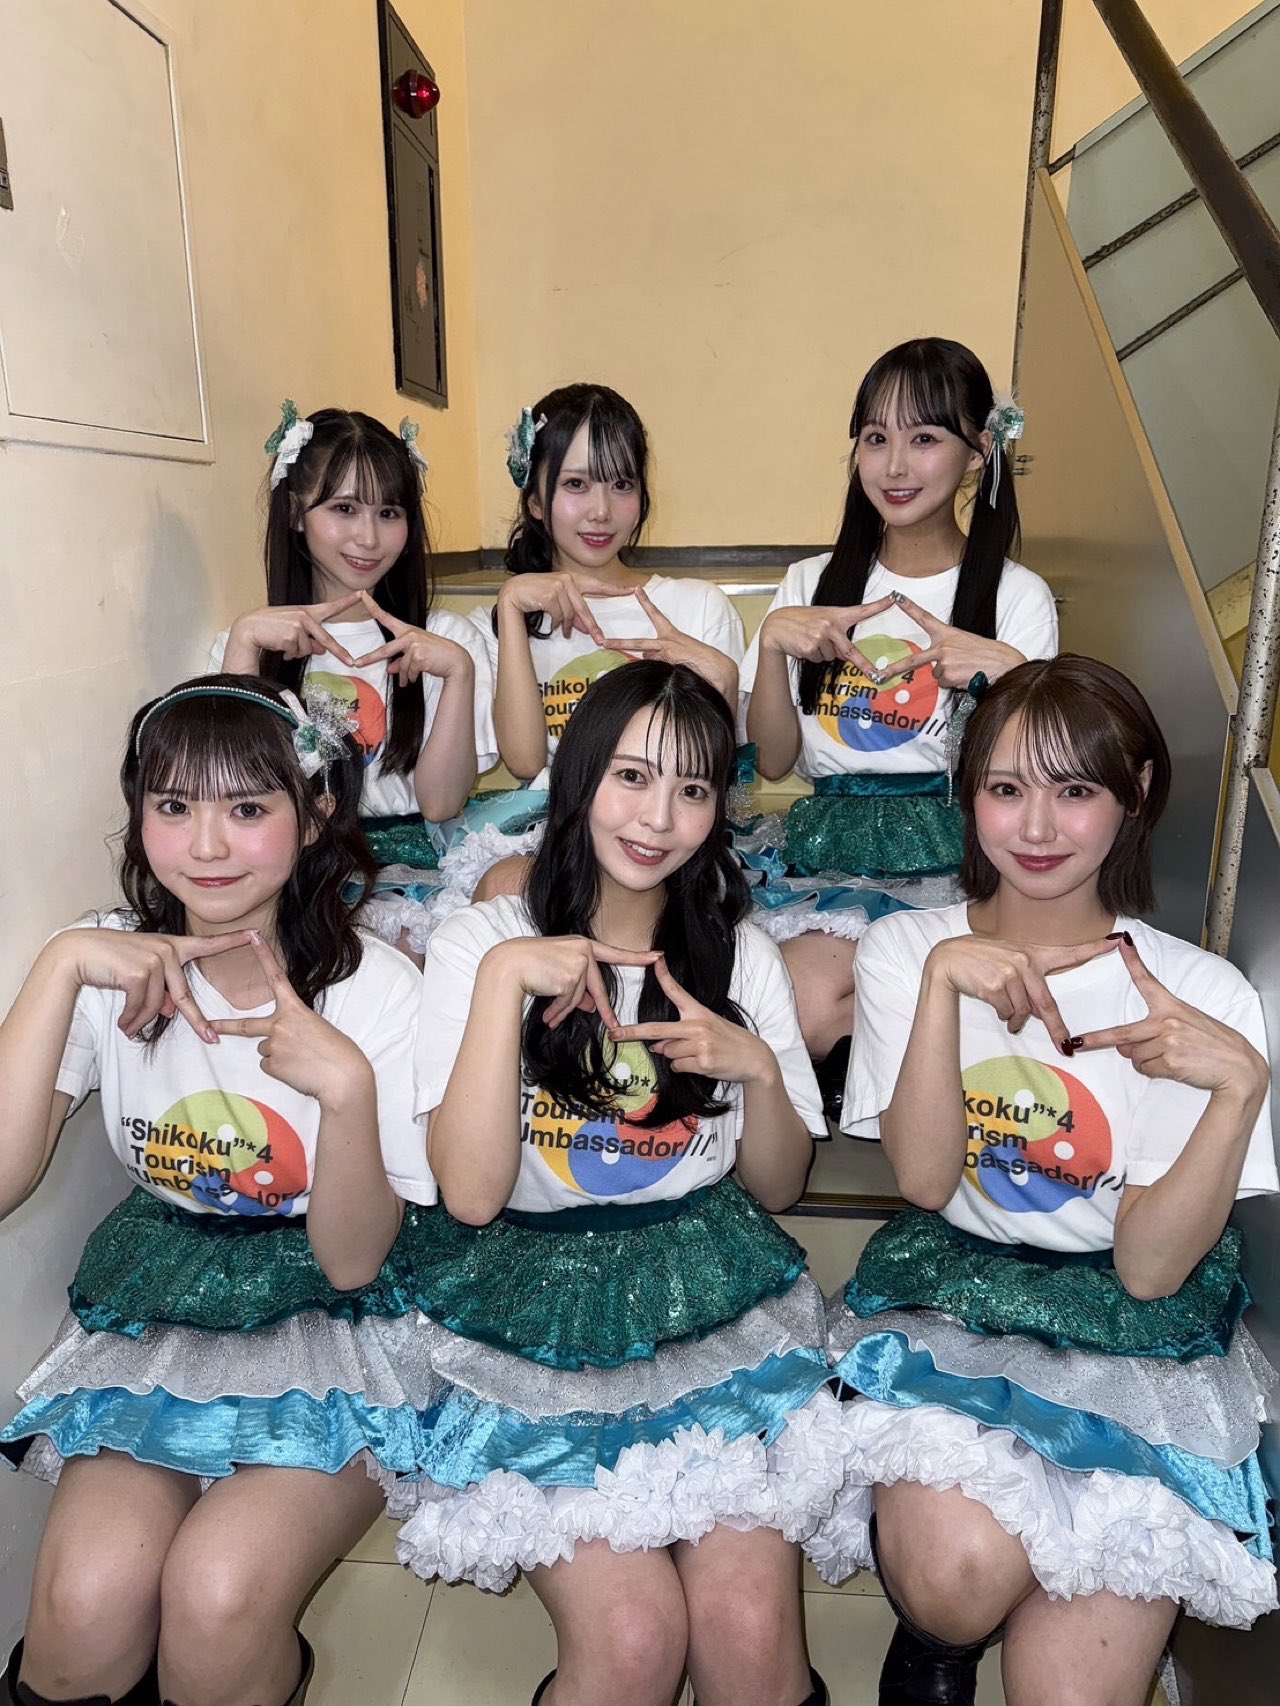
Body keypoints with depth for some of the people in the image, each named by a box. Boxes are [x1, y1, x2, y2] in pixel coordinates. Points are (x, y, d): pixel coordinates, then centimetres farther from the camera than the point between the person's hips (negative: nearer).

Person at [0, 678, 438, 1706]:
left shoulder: (376, 989, -16)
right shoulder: (113, 969, -6)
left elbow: (349, 1261, -15)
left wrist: (347, 1084, -32)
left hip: (332, 1317, -2)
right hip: (157, 1309, 3)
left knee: (216, 1590, -23)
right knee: (85, 1602, -20)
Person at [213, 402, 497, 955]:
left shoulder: (442, 638, 8)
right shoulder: (252, 641, 13)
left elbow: (439, 801, -4)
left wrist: (459, 670, -16)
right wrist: (244, 639, -13)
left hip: (402, 869, 0)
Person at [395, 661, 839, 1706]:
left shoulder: (741, 953, 4)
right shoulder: (483, 942, -4)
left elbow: (776, 1188, 8)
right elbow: (472, 1195, -14)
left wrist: (756, 1064, -11)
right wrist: (503, 979, -21)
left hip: (715, 1299, 2)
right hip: (539, 1300, -2)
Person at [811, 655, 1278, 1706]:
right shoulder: (907, 950, -2)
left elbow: (1148, 1266, -11)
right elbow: (924, 1182, -13)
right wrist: (943, 979, -22)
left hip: (1133, 1341, 0)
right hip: (947, 1299, 0)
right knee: (959, 1575, -26)